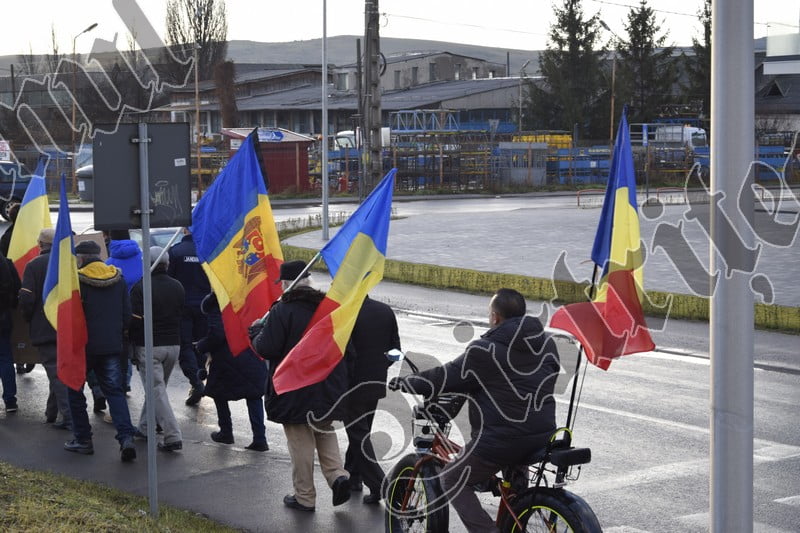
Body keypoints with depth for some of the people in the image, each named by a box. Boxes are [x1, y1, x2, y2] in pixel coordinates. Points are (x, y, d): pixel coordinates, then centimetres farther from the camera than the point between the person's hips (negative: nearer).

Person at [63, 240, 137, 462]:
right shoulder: (118, 279, 6)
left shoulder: (77, 280, -11)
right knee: (114, 391, 5)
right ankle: (126, 437, -13)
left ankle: (83, 439, 16)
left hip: (83, 345, -4)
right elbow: (127, 314, 8)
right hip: (111, 345, 4)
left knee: (75, 390, 13)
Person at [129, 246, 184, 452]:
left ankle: (173, 436, -14)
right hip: (173, 345, 6)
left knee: (156, 390, -5)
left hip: (148, 347, -6)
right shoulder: (177, 287, 7)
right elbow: (181, 315, 10)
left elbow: (135, 320, -13)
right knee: (157, 387, 21)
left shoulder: (140, 288, -13)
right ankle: (144, 426, 33)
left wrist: (132, 343, 1)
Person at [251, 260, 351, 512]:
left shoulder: (281, 311, -17)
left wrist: (257, 330, 1)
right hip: (328, 389, 5)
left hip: (295, 393, -5)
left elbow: (266, 349, -18)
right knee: (325, 434, 22)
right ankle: (337, 474, 2)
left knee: (300, 443, 5)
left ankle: (305, 497, 12)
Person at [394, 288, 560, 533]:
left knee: (453, 481, 11)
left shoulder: (485, 350, -12)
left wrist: (403, 383, 9)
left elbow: (445, 378, -6)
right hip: (542, 438, 7)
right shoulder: (547, 345, 7)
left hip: (499, 440, -7)